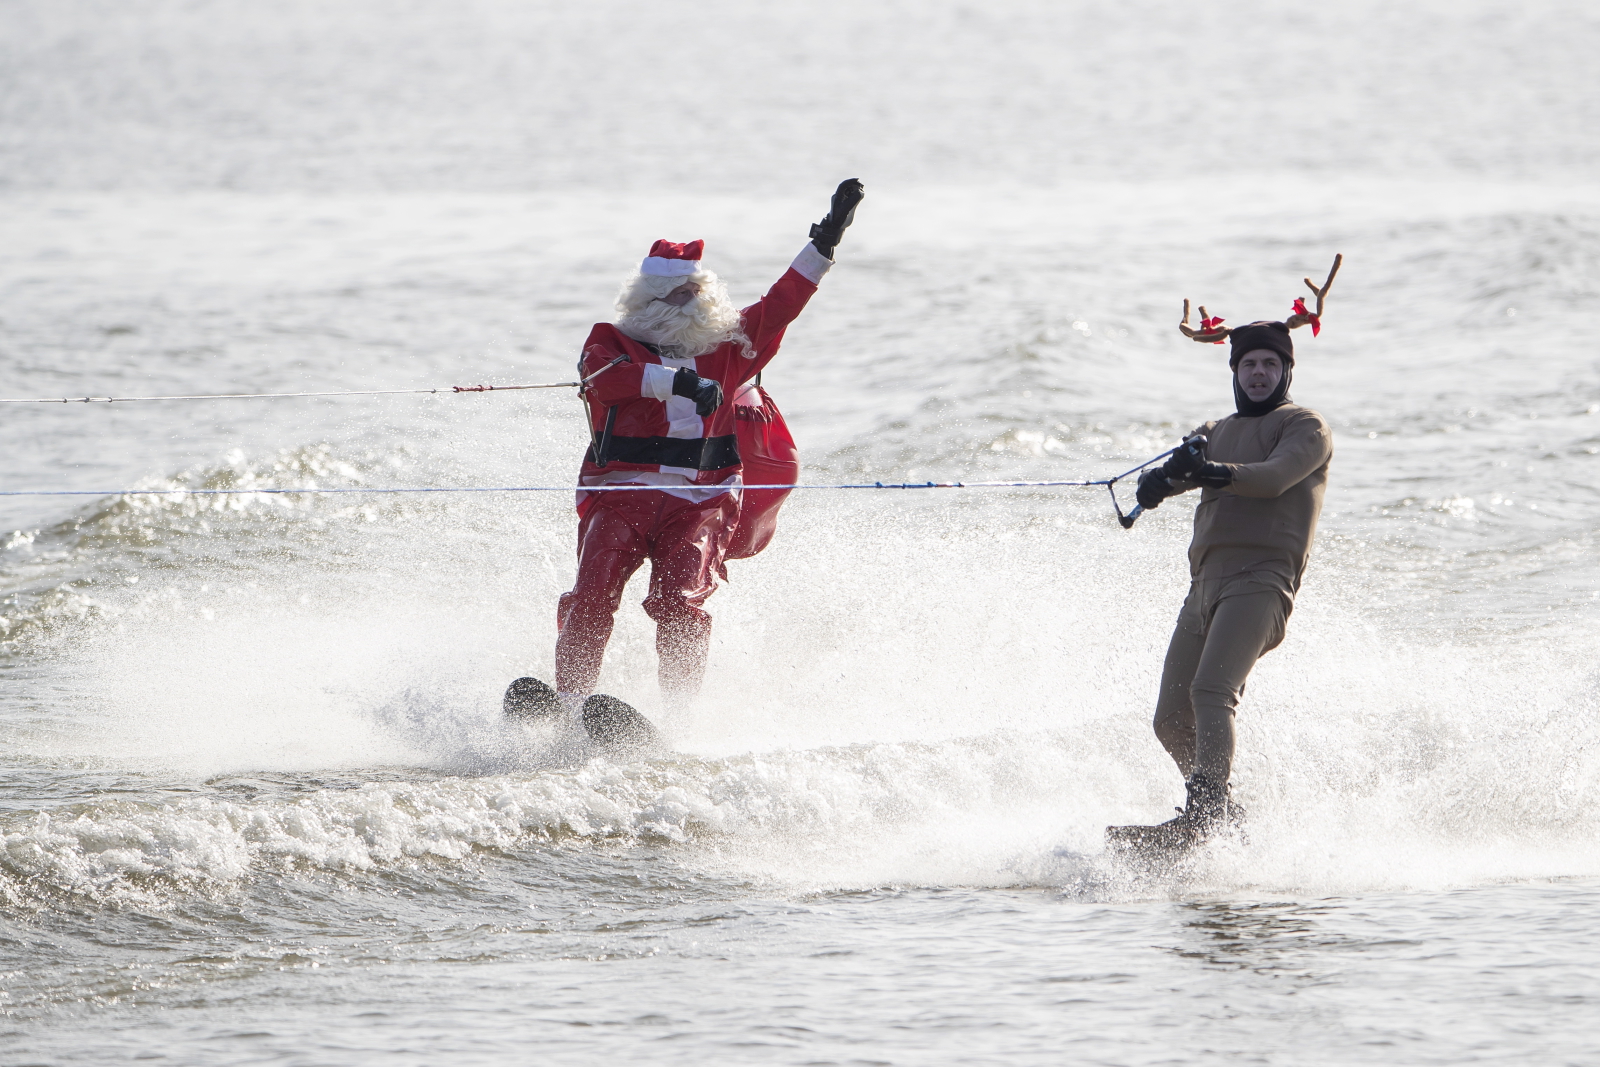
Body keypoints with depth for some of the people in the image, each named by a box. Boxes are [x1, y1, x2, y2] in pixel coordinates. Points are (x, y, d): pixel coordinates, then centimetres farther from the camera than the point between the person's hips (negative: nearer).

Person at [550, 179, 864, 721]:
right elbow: (608, 376, -12)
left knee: (680, 603, -20)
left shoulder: (726, 348, 21)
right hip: (622, 491, -1)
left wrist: (826, 242, 15)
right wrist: (679, 381, -28)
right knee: (593, 596, -19)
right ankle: (568, 705, -19)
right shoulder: (612, 343, 11)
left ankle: (679, 714, -23)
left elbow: (780, 305, 22)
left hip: (699, 501, 1)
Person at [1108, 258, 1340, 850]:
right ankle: (1224, 821, 18)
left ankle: (1204, 814, -36)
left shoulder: (1305, 428, 8)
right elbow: (1187, 463, 6)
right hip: (1205, 584, 7)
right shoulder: (1217, 434, 27)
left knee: (1211, 689, -27)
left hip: (1261, 578, -7)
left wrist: (1219, 472, -31)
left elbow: (1275, 478, -12)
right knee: (1172, 719, 3)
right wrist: (1167, 477, -19)